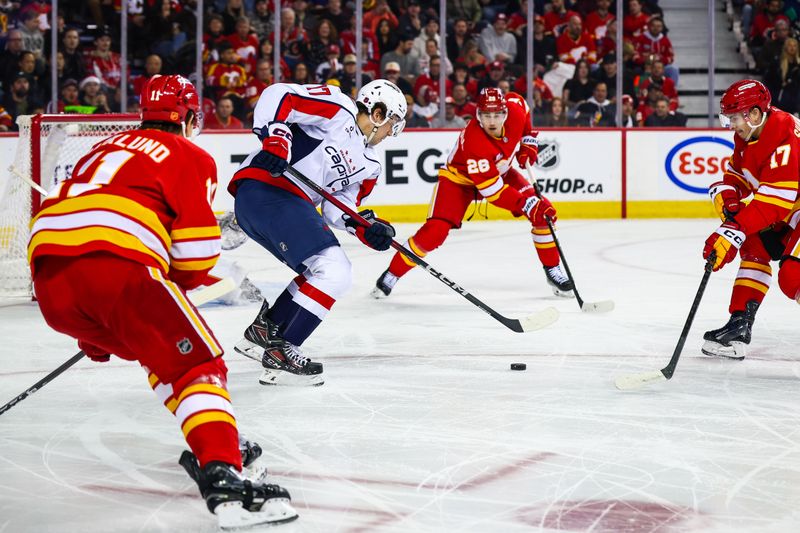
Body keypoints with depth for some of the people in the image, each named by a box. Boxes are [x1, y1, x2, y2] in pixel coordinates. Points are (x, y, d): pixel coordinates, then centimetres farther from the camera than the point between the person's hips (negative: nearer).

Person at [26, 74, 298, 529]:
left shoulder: (106, 148, 35)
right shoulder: (190, 157, 14)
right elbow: (197, 246, 1)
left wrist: (94, 330, 41)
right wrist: (181, 286, 23)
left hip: (48, 275, 7)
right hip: (117, 268, -7)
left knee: (158, 348, 28)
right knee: (197, 363, -1)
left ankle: (210, 444, 26)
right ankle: (222, 475, -21)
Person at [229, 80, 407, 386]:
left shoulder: (368, 165, 22)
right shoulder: (338, 110, -2)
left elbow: (338, 207, 16)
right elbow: (277, 96, -9)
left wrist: (366, 228, -2)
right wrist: (274, 139, -22)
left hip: (294, 205, 10)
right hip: (263, 188, -10)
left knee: (323, 272, 19)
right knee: (333, 272, -17)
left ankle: (263, 332, 26)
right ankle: (279, 352, -15)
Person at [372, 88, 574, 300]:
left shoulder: (515, 110, -25)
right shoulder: (473, 142, -40)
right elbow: (493, 191, -36)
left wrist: (527, 140, -1)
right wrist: (526, 205, -40)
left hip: (500, 171, 6)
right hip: (458, 178, -6)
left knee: (543, 211, -9)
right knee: (435, 232, -20)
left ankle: (553, 269, 9)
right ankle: (391, 275, -2)